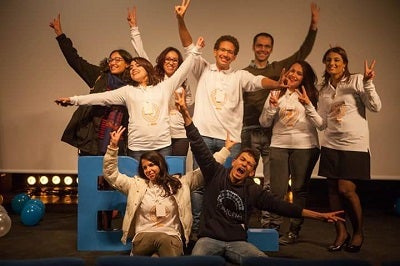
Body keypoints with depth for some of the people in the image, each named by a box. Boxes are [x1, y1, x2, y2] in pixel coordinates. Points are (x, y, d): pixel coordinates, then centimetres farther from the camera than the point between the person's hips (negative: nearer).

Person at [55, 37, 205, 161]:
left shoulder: (164, 87, 10)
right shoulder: (127, 91, 9)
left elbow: (182, 71, 11)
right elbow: (102, 98, 4)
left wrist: (195, 51, 9)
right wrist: (73, 100, -3)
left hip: (163, 146, 0)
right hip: (137, 147, 0)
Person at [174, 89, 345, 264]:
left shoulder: (253, 191, 8)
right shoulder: (216, 173, 3)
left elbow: (281, 206, 7)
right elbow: (199, 147, -4)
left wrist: (320, 216, 4)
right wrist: (185, 114, -14)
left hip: (237, 242, 2)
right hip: (209, 238, -2)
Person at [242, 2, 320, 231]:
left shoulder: (279, 68, 11)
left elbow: (303, 52, 5)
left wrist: (314, 26, -3)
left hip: (273, 131, 1)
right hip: (249, 131, 0)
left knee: (271, 181, 2)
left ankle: (269, 222, 9)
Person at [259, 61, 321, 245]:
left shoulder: (310, 95, 3)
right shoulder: (276, 93, 7)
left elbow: (319, 124, -6)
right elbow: (264, 123, 7)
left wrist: (308, 105, -18)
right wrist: (272, 106, -9)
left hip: (305, 146, -1)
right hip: (279, 145, 1)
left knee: (300, 189, 4)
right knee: (277, 189, -2)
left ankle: (294, 231, 13)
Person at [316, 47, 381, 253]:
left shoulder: (356, 81, -1)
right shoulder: (324, 90, 14)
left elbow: (375, 107, -9)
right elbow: (322, 123, 13)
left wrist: (368, 82, -18)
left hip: (355, 144, -5)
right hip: (331, 144, 5)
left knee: (346, 189, -9)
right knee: (333, 189, 3)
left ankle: (358, 232, 13)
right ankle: (341, 233, 17)